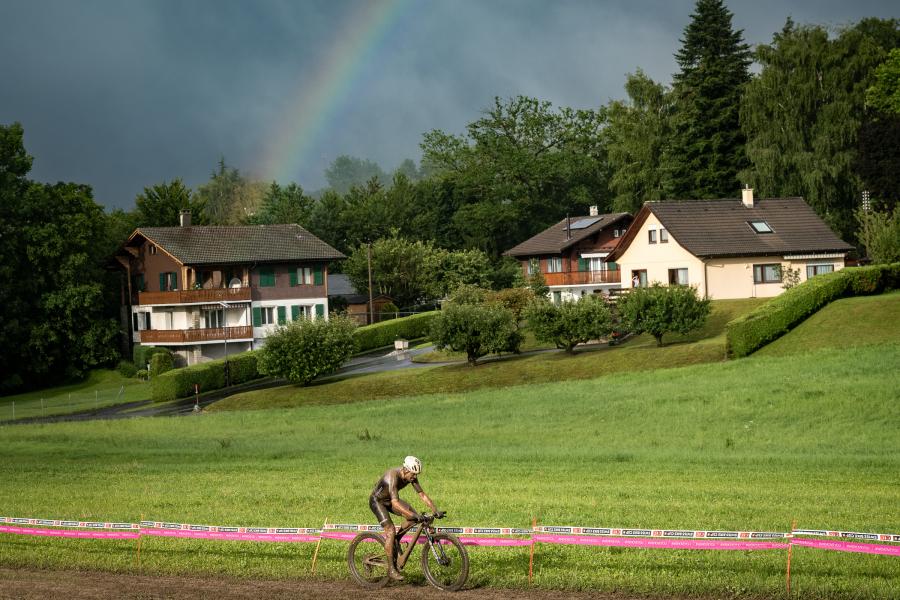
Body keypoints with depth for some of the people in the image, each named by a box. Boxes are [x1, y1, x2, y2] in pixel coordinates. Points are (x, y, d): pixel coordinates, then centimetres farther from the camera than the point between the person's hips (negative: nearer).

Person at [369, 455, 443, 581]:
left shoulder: (412, 476, -15)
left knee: (413, 518, -13)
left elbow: (422, 494, -9)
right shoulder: (393, 476, -37)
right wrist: (413, 515, -54)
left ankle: (395, 540, 8)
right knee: (390, 530, -20)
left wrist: (435, 510, -21)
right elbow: (395, 502, -45)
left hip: (390, 500, 7)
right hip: (377, 500, -7)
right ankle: (391, 569, -14)